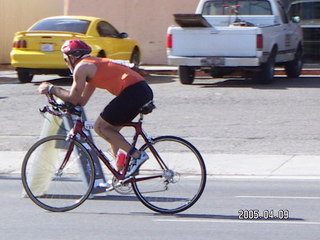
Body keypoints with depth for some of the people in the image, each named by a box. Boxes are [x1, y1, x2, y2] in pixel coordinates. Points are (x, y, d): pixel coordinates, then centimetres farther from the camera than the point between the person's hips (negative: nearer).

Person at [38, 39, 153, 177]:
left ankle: (137, 155, -8)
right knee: (111, 129, 20)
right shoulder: (93, 64, 28)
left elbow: (74, 98, 0)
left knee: (100, 127, 0)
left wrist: (51, 89, 11)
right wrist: (54, 91, 27)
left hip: (132, 92, -10)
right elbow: (82, 101, 28)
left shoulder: (81, 67, 0)